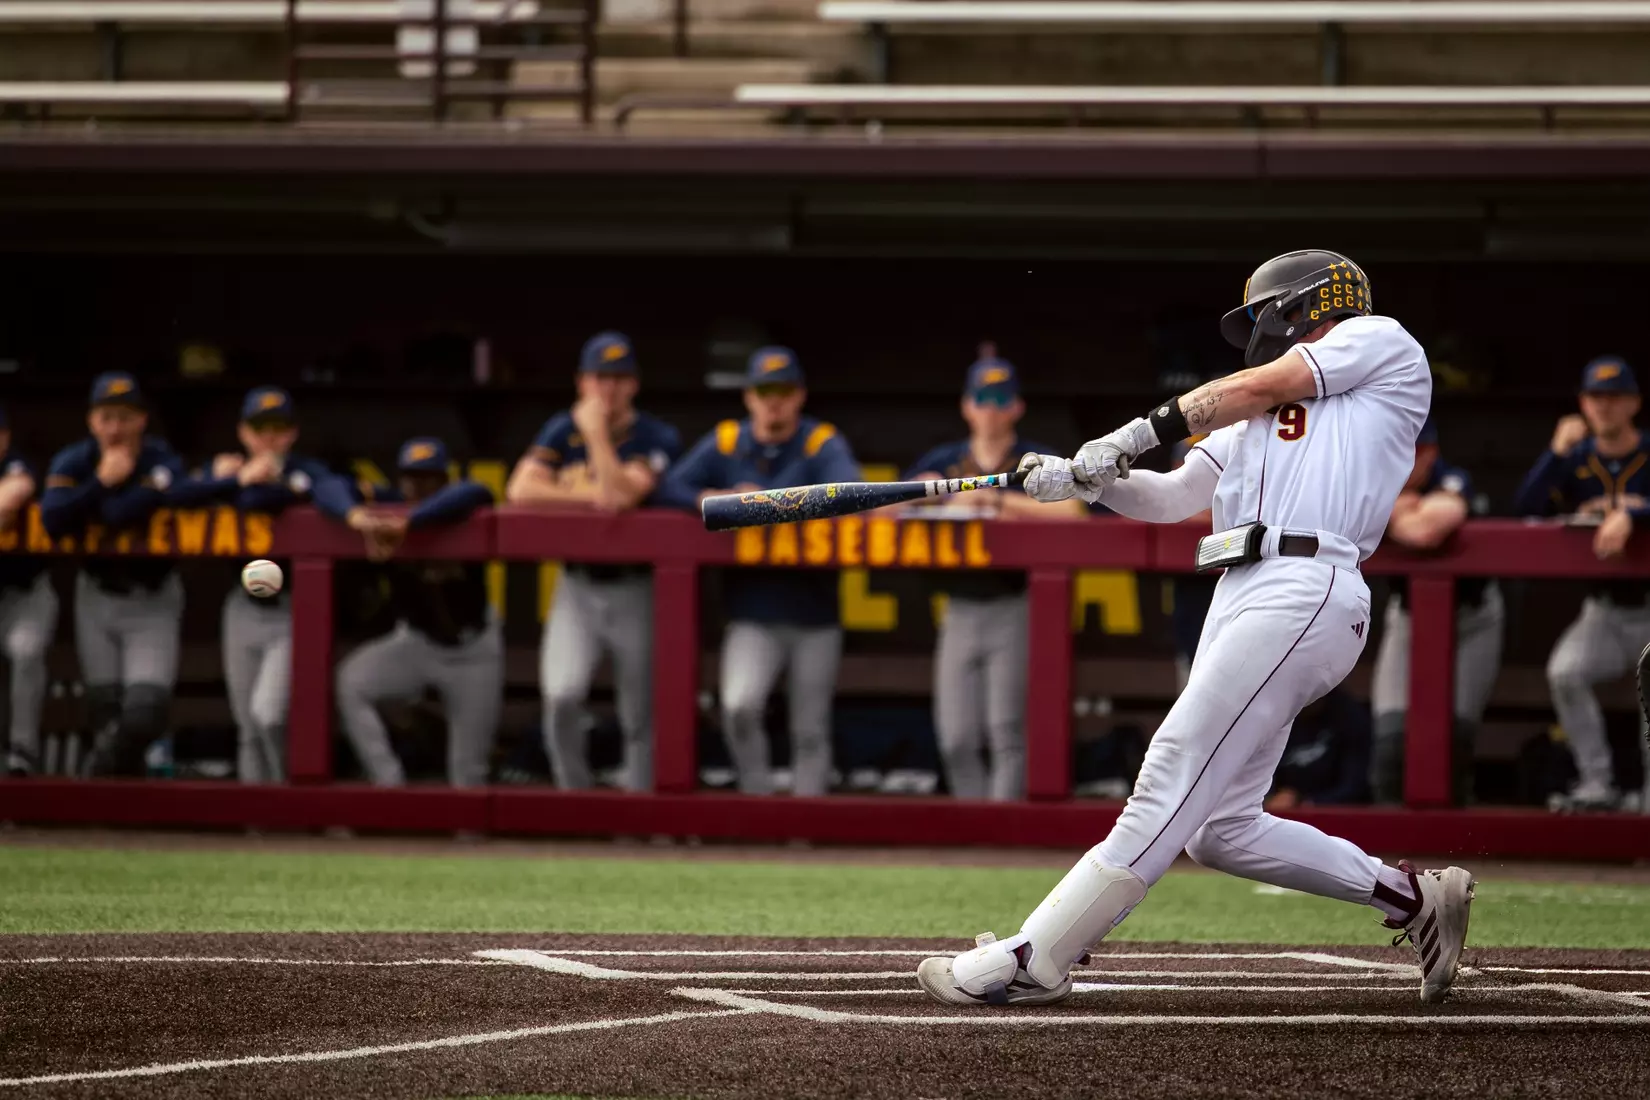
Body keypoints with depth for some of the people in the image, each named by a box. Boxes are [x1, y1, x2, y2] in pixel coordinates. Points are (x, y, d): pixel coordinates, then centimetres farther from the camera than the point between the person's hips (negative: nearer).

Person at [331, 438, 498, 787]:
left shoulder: (461, 509, -18)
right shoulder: (390, 506, -10)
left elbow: (476, 493, -41)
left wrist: (408, 522, -49)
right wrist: (358, 516, -38)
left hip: (473, 646, -2)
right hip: (414, 640, 2)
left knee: (468, 769, 2)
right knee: (351, 681, -24)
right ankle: (389, 785, -23)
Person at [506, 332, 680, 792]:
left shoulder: (657, 439, -5)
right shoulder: (562, 431, 5)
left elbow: (622, 494, -21)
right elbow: (521, 490, -9)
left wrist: (597, 432, -16)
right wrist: (592, 498, -16)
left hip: (634, 587, -1)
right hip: (577, 586, 1)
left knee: (640, 717, 3)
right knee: (561, 694, -18)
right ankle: (574, 793, -2)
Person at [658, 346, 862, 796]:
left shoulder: (822, 444, -2)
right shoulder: (725, 443, 5)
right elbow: (671, 490, -2)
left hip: (814, 612, 0)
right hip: (752, 613, 0)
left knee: (810, 733, 4)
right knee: (739, 706, -22)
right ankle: (756, 798, -5)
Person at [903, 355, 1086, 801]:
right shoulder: (943, 462, 15)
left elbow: (1071, 511, -16)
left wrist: (997, 499, -20)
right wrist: (918, 492, -8)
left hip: (1014, 609, -4)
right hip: (960, 610, 4)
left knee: (1007, 730, -12)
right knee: (957, 738, 2)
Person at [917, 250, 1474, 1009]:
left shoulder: (1379, 341, 10)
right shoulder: (1257, 420, 32)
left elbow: (1259, 387, 0)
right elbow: (1173, 498, 23)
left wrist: (1143, 431, -1)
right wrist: (1088, 479, 7)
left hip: (1303, 592, -9)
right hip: (1241, 598, 9)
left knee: (1172, 781, -13)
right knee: (1218, 829, 3)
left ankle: (1034, 959, -18)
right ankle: (1414, 898, 12)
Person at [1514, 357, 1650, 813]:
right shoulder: (1578, 459, 4)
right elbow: (1528, 508, -7)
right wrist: (1557, 452, -16)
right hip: (1604, 608, 3)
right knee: (1565, 672, -20)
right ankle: (1596, 784, -9)